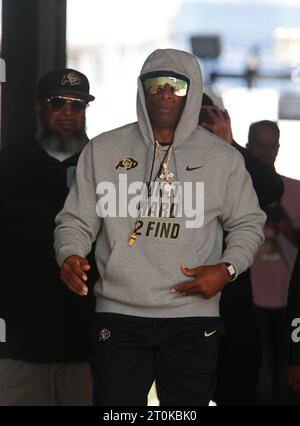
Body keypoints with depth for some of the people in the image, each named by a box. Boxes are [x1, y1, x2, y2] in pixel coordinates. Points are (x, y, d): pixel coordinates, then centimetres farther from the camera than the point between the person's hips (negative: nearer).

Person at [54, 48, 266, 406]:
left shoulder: (222, 158, 5)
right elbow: (76, 219, 7)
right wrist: (69, 256, -14)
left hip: (194, 316, 1)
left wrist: (227, 268, -5)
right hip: (118, 313, 0)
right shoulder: (102, 150, 5)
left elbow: (248, 223, 13)